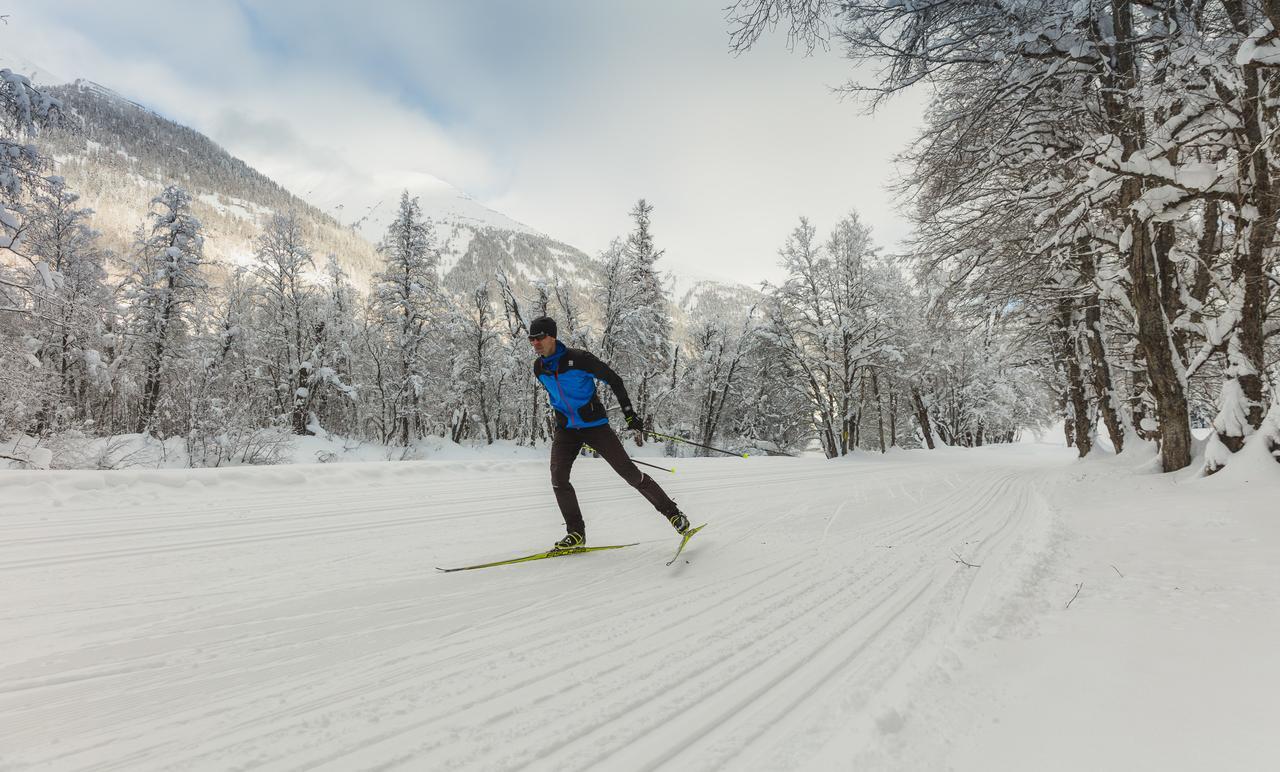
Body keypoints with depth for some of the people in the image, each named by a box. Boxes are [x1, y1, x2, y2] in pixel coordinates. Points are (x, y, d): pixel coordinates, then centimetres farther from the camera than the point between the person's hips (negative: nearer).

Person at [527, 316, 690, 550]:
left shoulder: (579, 359, -18)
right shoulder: (539, 368, 0)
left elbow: (614, 380, -10)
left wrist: (629, 414, -12)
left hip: (594, 425, -5)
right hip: (566, 429, 5)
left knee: (629, 472, -4)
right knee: (558, 478, -13)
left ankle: (671, 511, 11)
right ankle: (576, 533, 1)